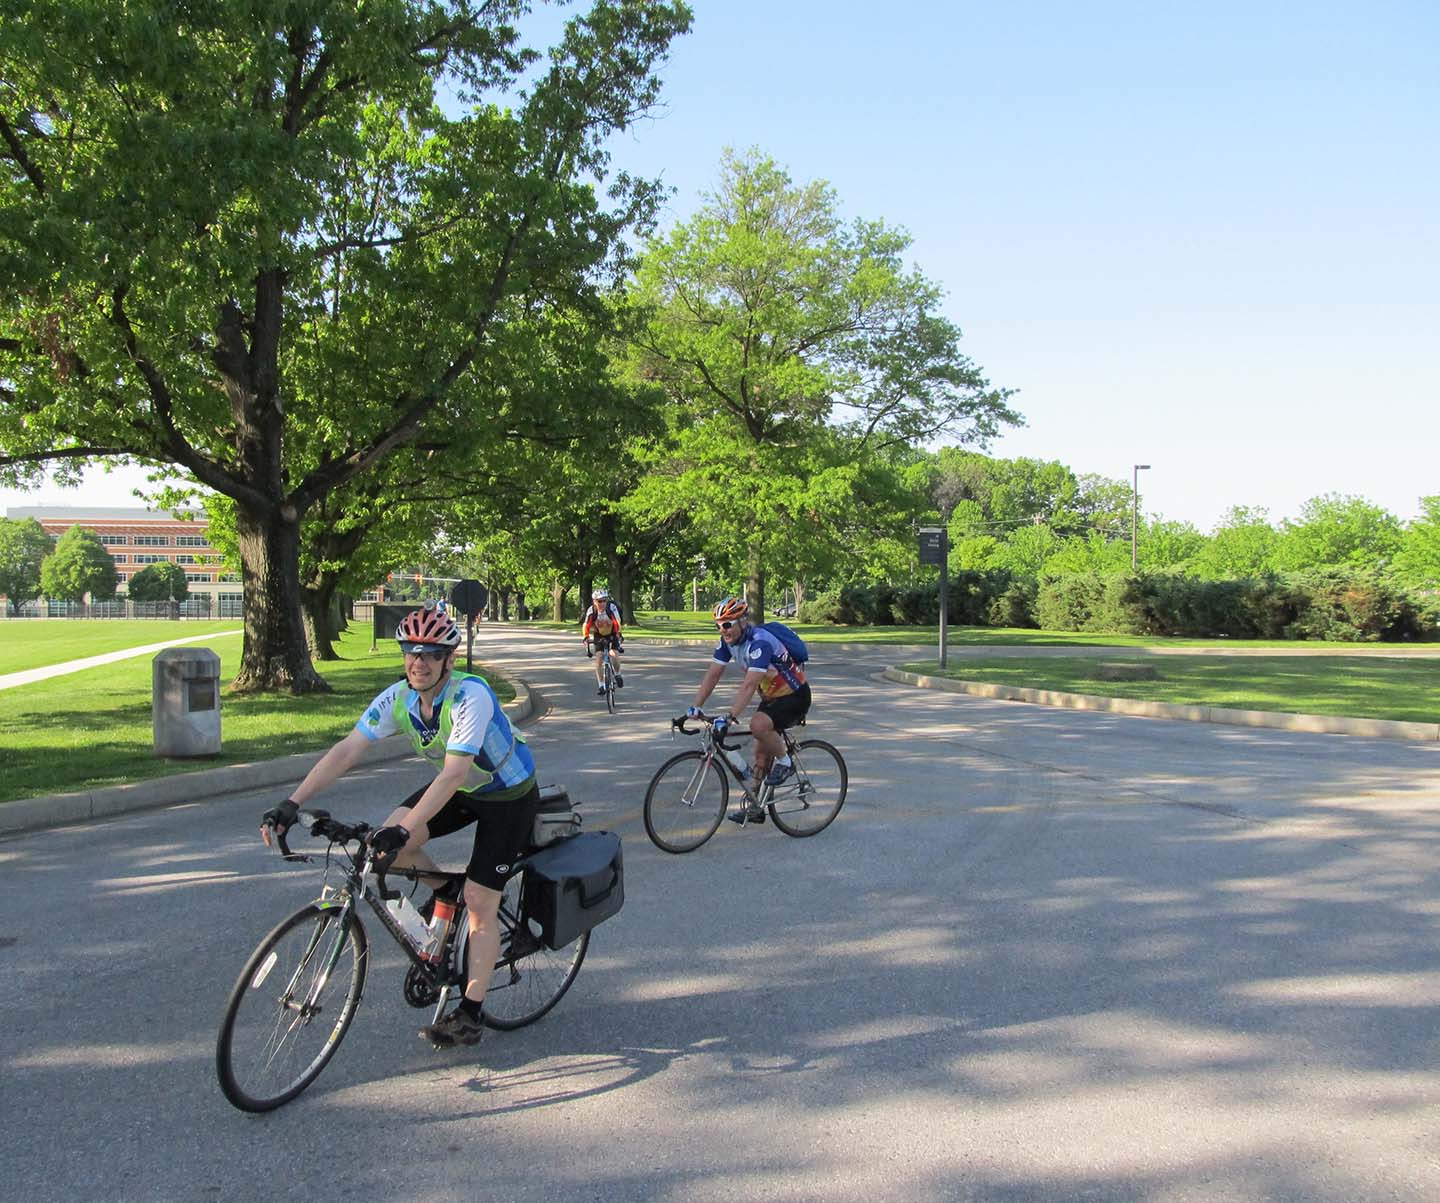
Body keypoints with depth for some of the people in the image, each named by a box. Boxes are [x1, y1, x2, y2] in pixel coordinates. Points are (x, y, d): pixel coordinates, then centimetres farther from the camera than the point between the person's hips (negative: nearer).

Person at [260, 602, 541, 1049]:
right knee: (389, 843, -13)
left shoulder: (470, 695, -33)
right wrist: (291, 804, -28)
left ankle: (470, 1015, 4)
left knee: (479, 904, -8)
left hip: (508, 795, -6)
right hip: (461, 789, 7)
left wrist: (402, 831, -49)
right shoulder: (398, 698, -14)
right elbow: (346, 750, -19)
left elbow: (454, 772, -41)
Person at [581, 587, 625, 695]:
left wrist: (619, 635, -45)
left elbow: (617, 623, -34)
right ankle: (601, 685, -3)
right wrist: (586, 639, -28)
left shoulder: (611, 607, -28)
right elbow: (586, 626, -18)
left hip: (612, 634, -1)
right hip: (599, 636, 1)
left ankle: (617, 675, 8)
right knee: (598, 659, -11)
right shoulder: (591, 611, -24)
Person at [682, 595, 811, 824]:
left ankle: (784, 762, -8)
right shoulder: (728, 641, -6)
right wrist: (694, 707, -16)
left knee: (758, 725, -32)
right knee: (761, 753, 9)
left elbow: (749, 685, -40)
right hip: (771, 697, 8)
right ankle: (755, 809, 19)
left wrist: (728, 717, -47)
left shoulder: (760, 642, -32)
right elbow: (712, 675, -6)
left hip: (795, 696, -8)